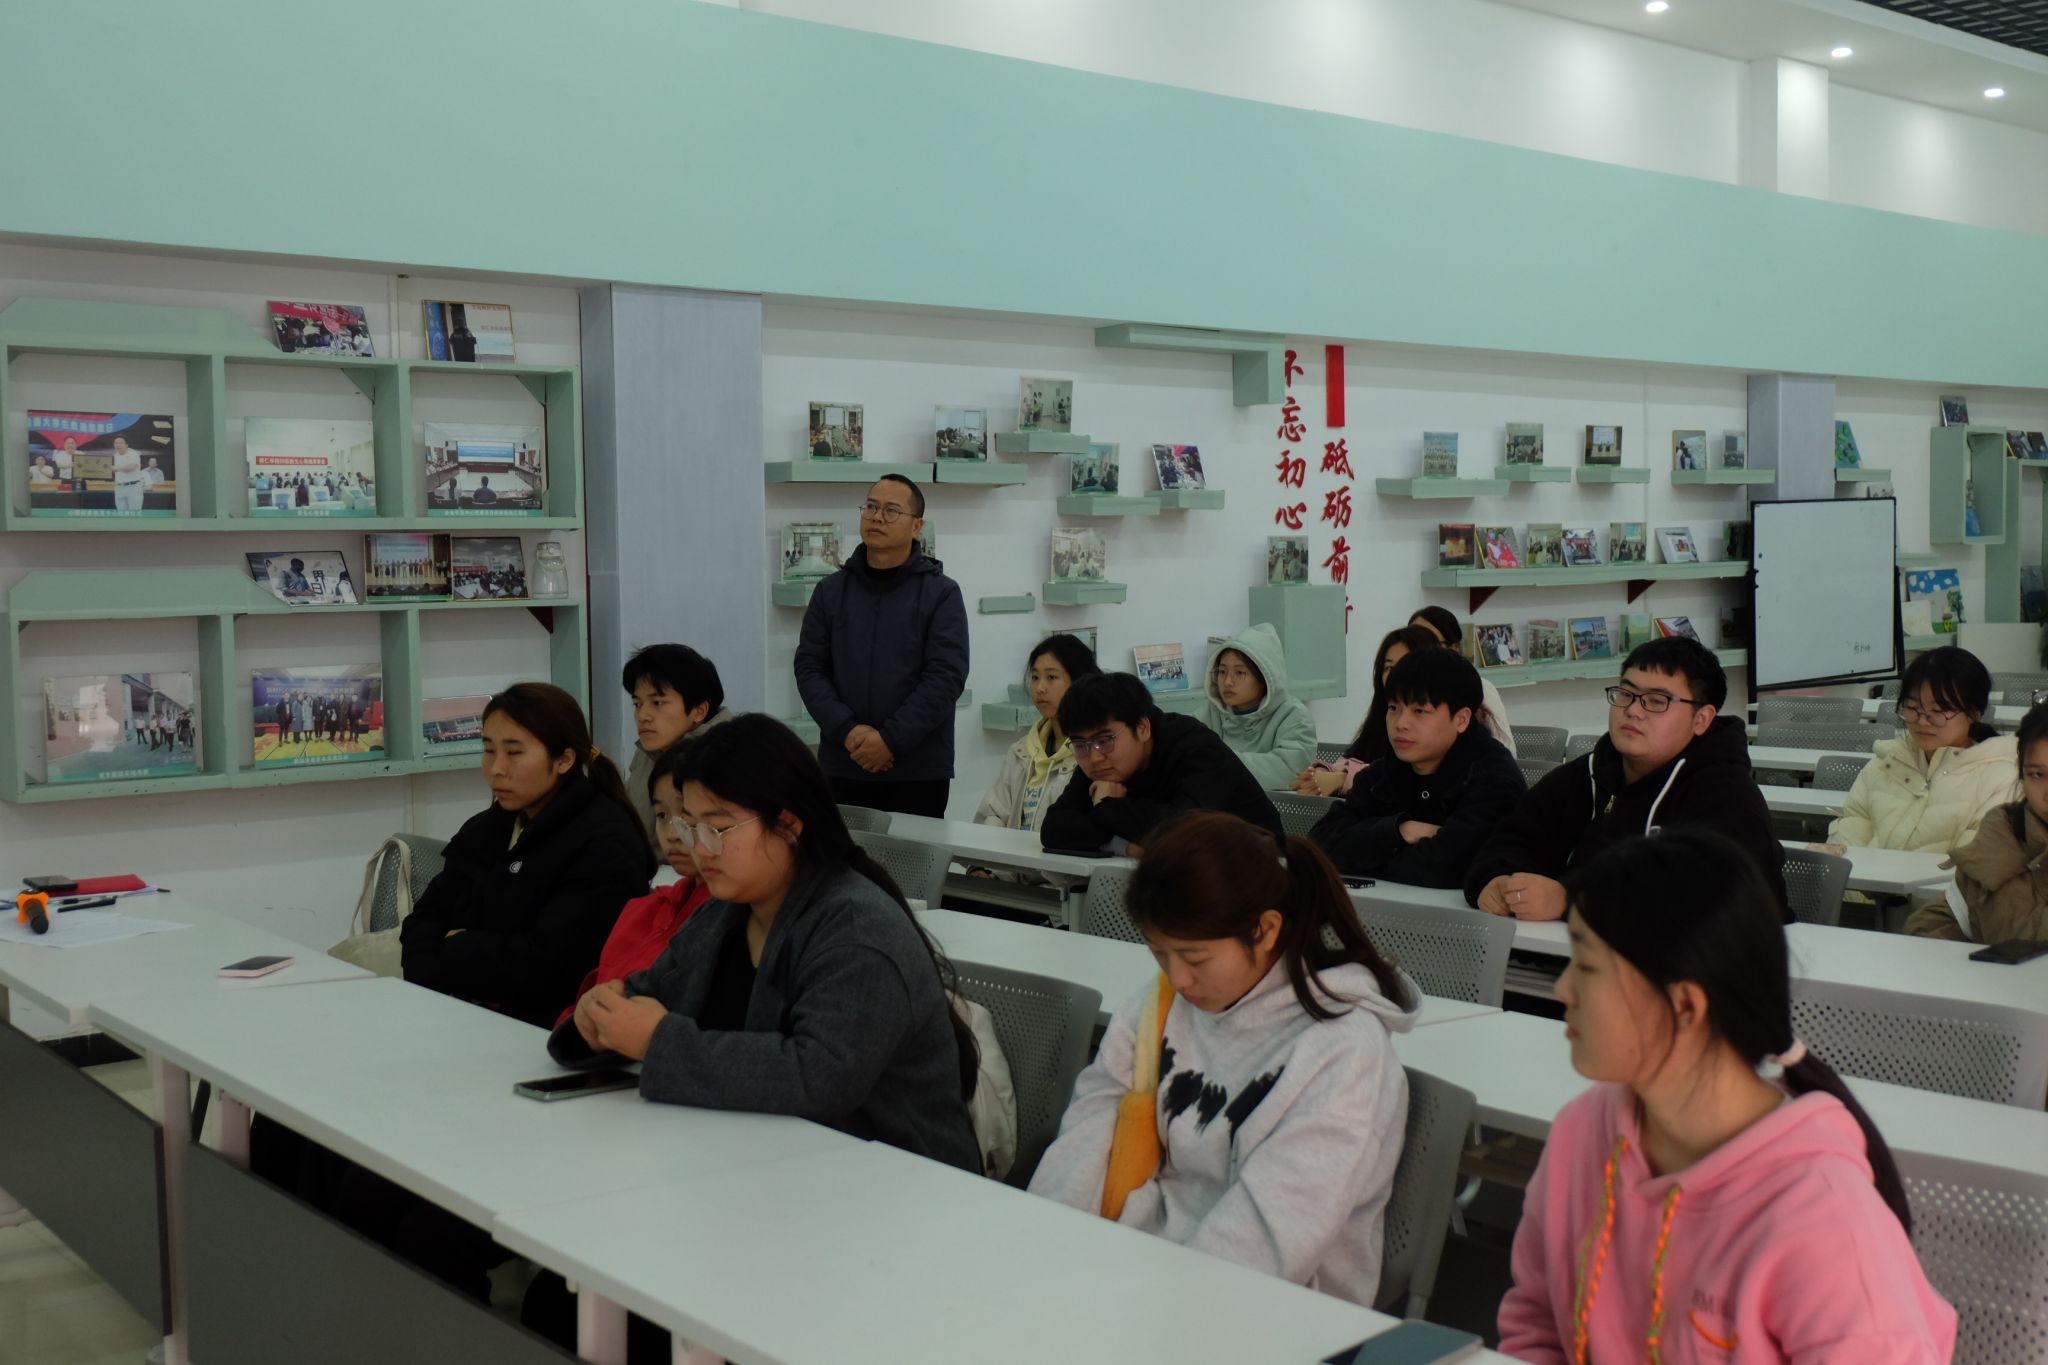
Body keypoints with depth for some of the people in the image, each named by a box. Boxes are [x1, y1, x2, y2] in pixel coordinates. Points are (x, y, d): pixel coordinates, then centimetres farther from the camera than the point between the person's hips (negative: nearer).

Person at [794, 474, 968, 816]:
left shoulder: (941, 594, -1)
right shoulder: (831, 591, 9)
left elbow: (946, 676, -9)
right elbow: (809, 668, 4)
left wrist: (891, 739, -16)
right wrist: (848, 731, -12)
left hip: (919, 771, -2)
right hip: (842, 768, 3)